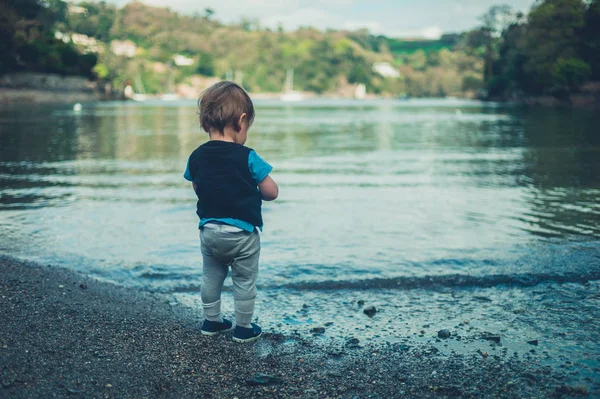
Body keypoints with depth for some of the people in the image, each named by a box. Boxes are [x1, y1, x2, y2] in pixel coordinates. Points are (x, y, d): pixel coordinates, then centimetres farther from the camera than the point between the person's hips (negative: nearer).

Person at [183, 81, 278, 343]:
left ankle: (211, 321, 34)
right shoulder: (247, 157, -16)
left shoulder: (197, 157, -2)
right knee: (244, 282, 11)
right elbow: (271, 193, -11)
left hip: (209, 229, 5)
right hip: (242, 232, -4)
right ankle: (244, 329, 21)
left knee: (211, 277, 21)